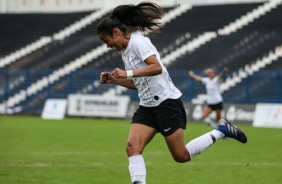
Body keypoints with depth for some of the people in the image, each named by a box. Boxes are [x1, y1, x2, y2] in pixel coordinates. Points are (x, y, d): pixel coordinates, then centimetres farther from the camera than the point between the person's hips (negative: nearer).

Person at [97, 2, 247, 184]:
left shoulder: (137, 41, -13)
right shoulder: (125, 51, 15)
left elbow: (156, 67, -26)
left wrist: (128, 73, -27)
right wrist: (114, 79, 12)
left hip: (167, 102, -9)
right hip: (147, 106, 9)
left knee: (181, 156, -3)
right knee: (132, 147, -12)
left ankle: (221, 131, 13)